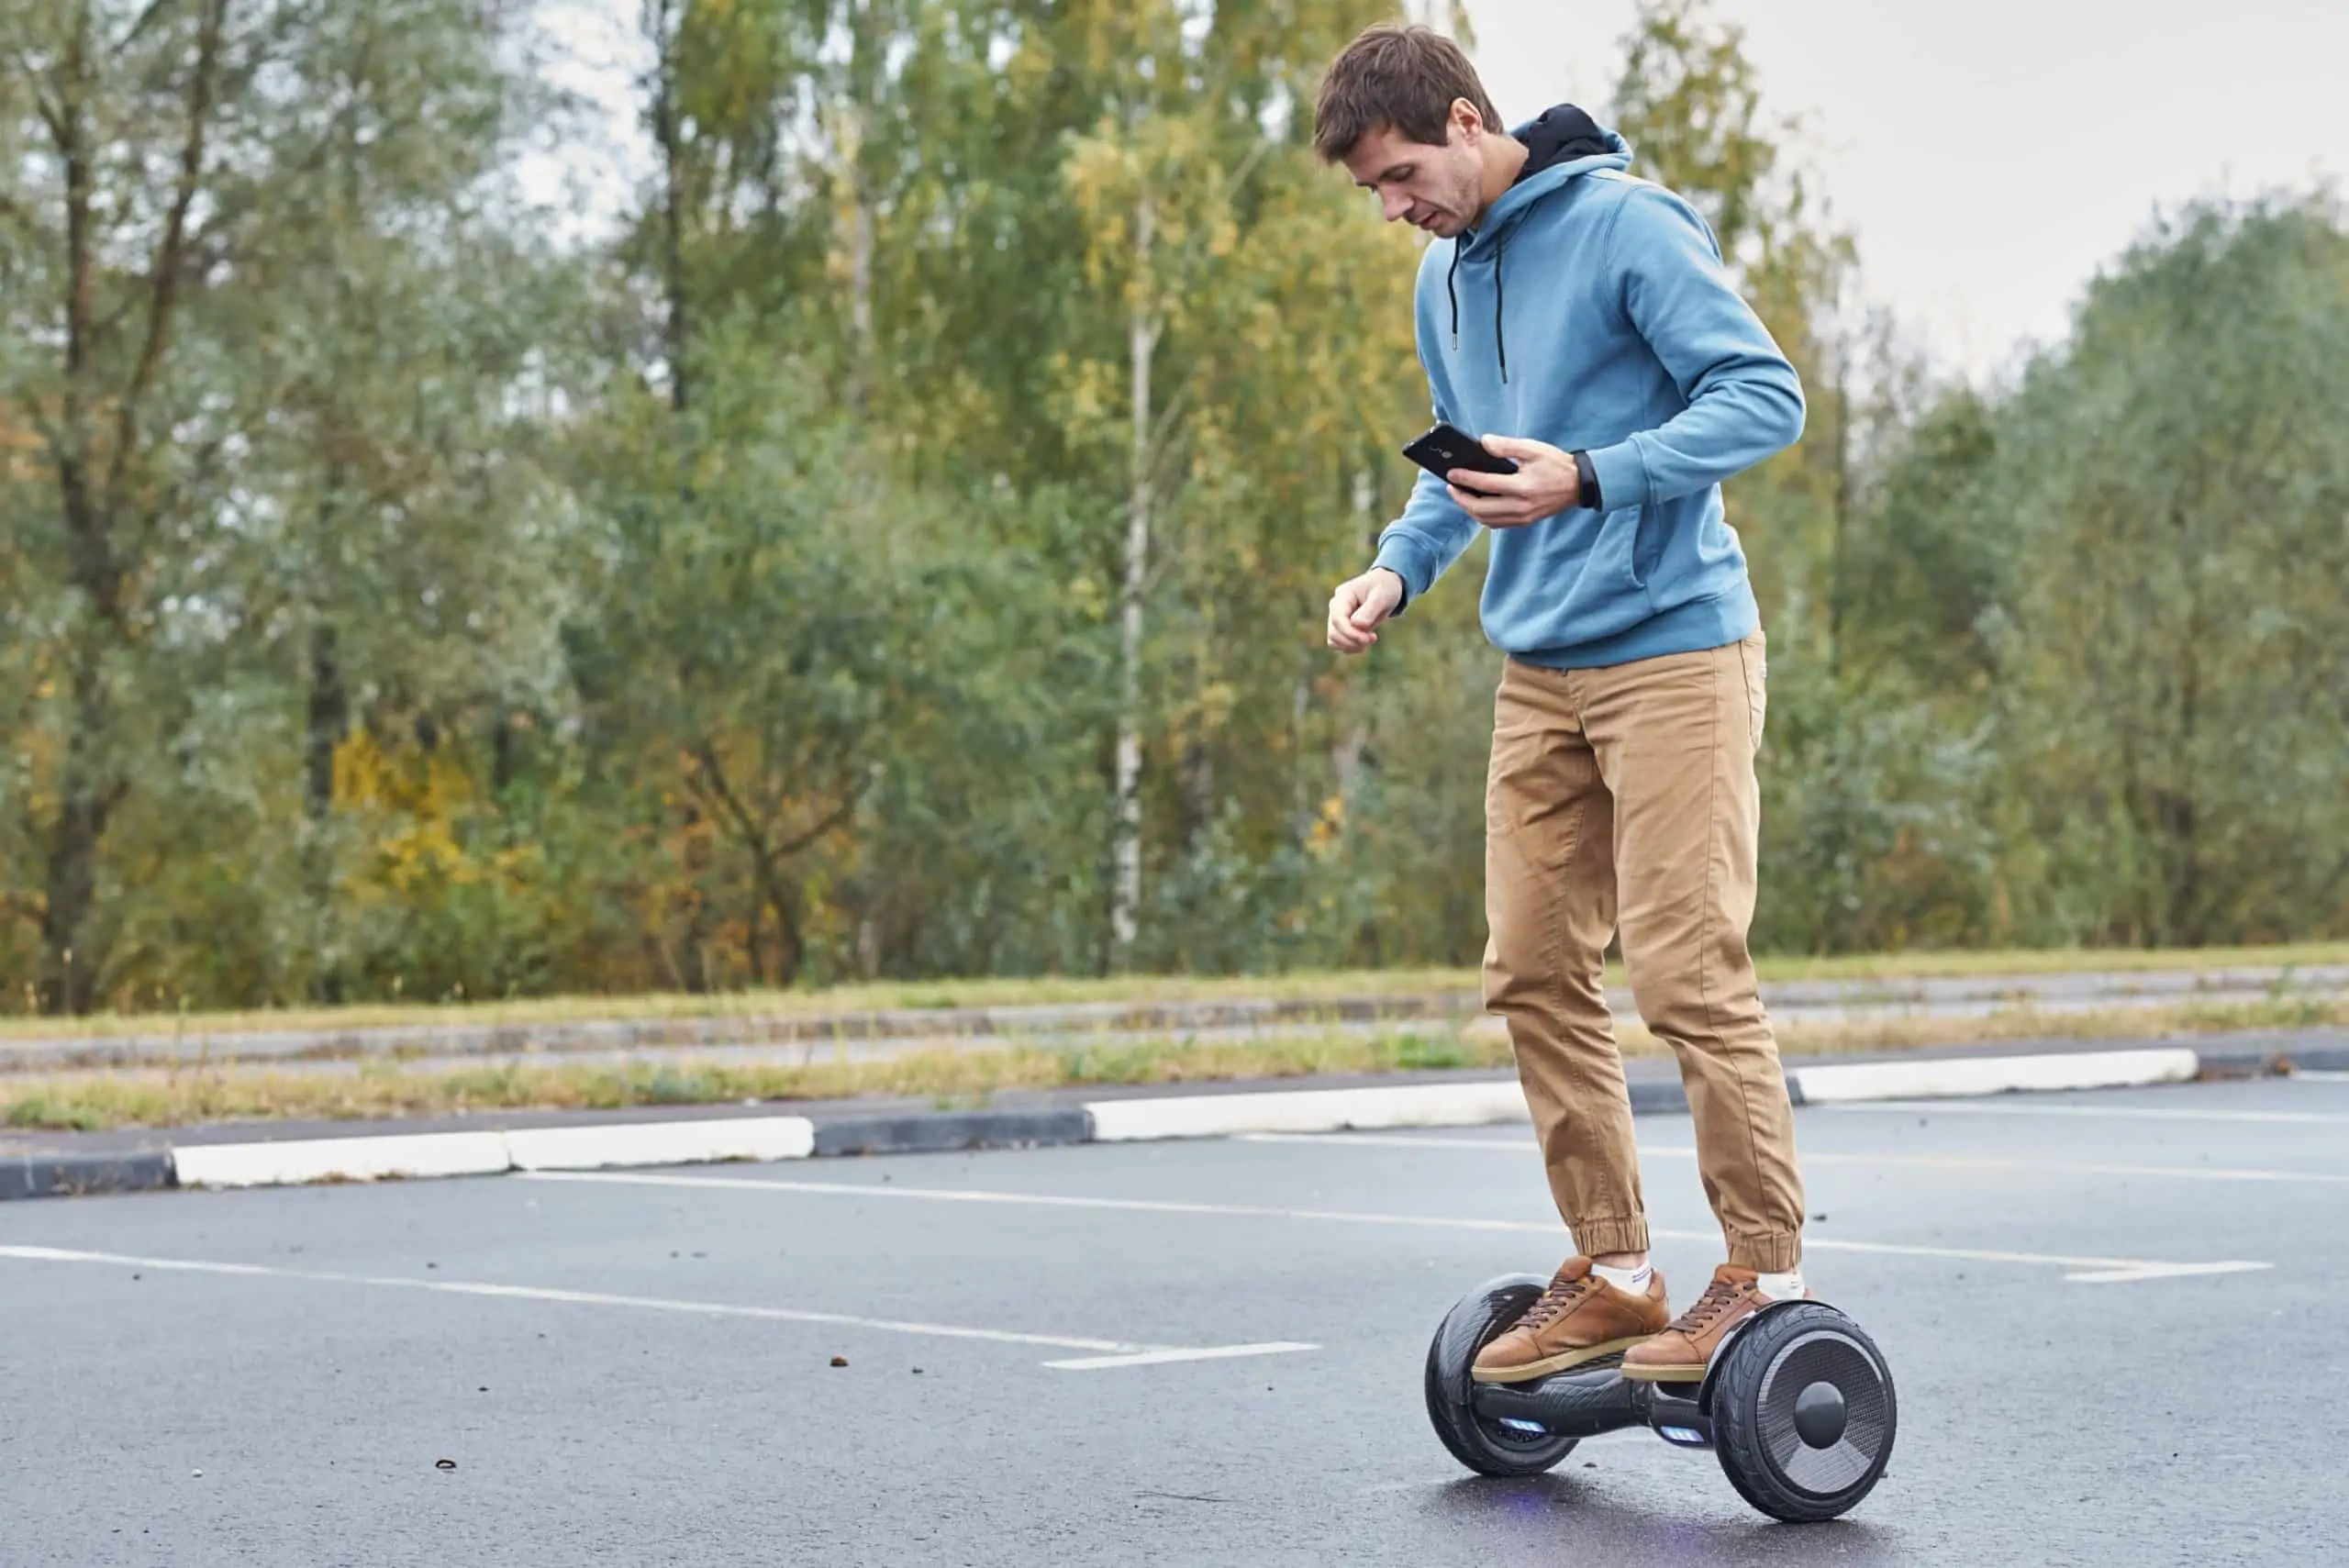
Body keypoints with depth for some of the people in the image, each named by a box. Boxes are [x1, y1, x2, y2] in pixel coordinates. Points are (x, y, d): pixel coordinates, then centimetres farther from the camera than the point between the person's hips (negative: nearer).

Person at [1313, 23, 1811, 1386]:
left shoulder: (1625, 224, -11)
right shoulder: (1447, 274, 15)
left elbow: (1765, 394, -15)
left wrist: (1590, 480, -26)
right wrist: (1400, 567, 6)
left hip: (1672, 649, -8)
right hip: (1540, 670, 8)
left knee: (1690, 974, -9)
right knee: (1535, 974, 6)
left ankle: (1769, 1274, 2)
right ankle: (1612, 1272, 16)